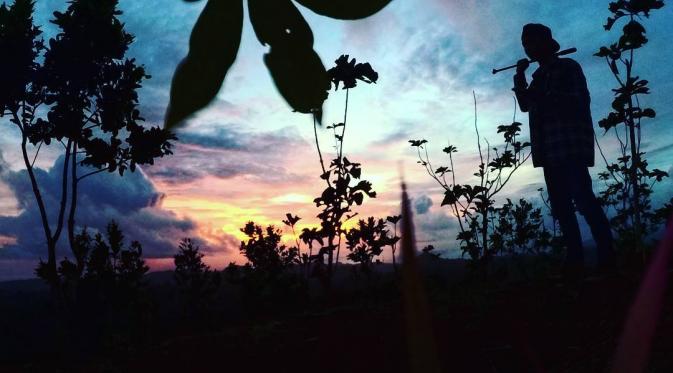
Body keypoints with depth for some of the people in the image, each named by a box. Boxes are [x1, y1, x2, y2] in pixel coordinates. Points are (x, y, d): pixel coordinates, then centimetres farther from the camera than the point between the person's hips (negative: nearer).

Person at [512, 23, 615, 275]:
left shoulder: (568, 67, 3)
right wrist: (520, 77, 9)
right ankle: (575, 258, 1)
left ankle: (606, 256, -14)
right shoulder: (540, 75, 22)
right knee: (560, 205, 1)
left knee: (583, 199, -16)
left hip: (571, 144, -7)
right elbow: (525, 105, 19)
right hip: (550, 149, 7)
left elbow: (580, 102, -6)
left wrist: (545, 100, -13)